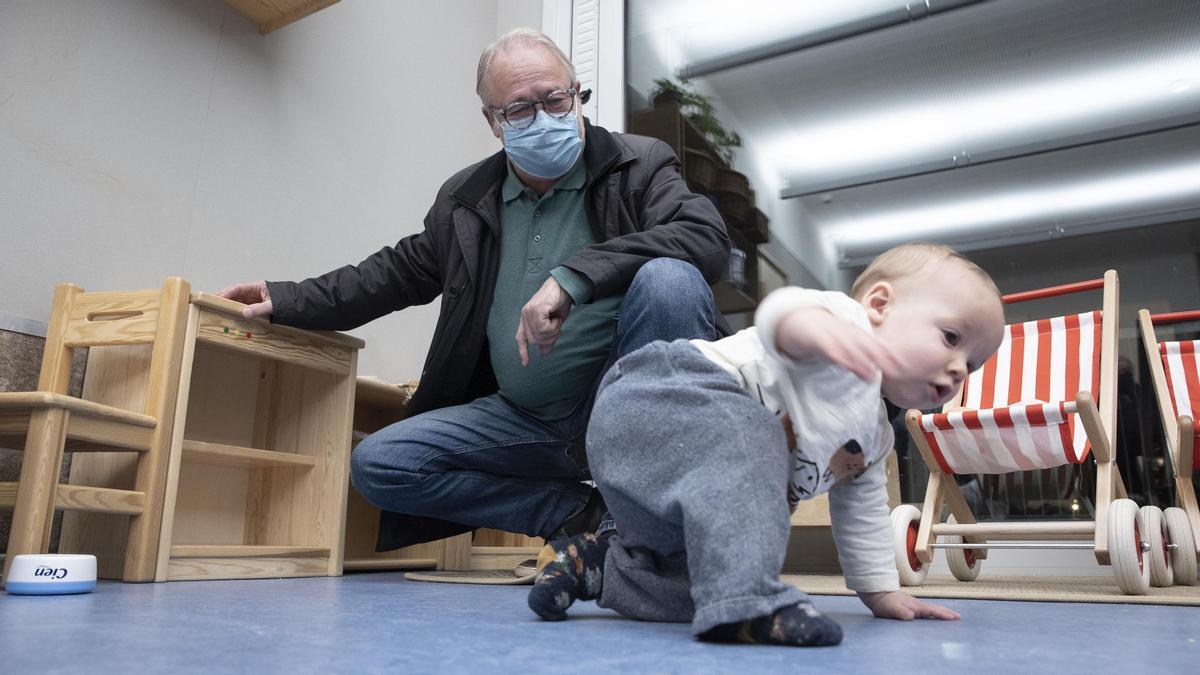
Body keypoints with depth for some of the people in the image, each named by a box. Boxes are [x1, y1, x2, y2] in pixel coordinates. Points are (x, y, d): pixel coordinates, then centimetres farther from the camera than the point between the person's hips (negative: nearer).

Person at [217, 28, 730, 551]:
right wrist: (286, 301, 19)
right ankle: (581, 513, -6)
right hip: (525, 419, 5)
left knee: (669, 278, -32)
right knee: (376, 464, -8)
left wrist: (574, 276, -31)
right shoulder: (464, 199, 9)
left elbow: (709, 237, -22)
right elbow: (398, 272, 23)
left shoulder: (638, 166, -3)